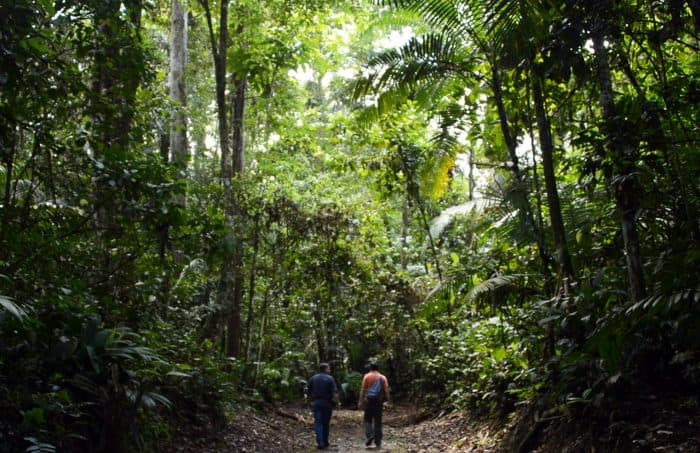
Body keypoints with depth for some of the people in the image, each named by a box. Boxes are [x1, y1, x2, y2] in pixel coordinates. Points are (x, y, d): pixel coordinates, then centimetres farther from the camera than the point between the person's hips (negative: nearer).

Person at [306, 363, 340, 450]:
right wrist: (337, 401, 0)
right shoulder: (330, 378, -7)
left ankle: (320, 442, -12)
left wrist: (311, 398, 21)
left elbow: (308, 392, 5)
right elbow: (335, 393, -13)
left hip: (316, 403, 1)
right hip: (327, 403, -1)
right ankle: (325, 442, 16)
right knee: (326, 423, 10)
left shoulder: (313, 378, 3)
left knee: (318, 422, 0)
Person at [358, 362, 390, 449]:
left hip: (369, 400, -2)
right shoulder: (383, 377, 6)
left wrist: (361, 401, -4)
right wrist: (388, 400, -3)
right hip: (379, 401, 2)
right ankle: (378, 443, 7)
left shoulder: (367, 376, 0)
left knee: (367, 419, 11)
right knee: (378, 422, 7)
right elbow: (386, 390, -4)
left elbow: (363, 390, -5)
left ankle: (369, 435, -12)